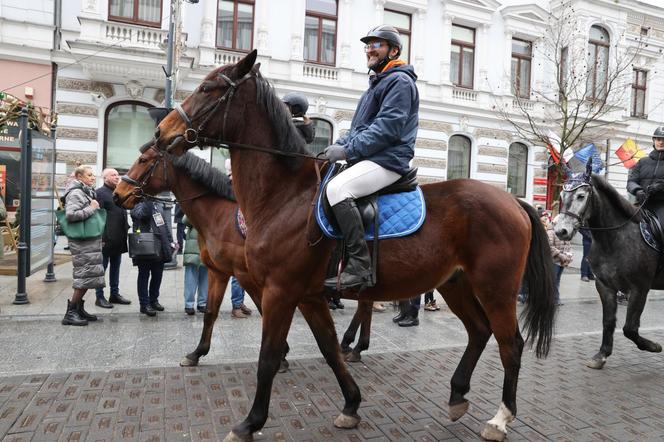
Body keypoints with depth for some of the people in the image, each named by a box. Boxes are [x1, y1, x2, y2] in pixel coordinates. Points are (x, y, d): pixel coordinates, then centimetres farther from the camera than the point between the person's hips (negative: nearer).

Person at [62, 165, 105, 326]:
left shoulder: (88, 192, 18)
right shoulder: (75, 193, -11)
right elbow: (71, 215, -25)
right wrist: (91, 208, -17)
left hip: (92, 240, 10)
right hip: (82, 241, -10)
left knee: (89, 276, 12)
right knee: (85, 276, -7)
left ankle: (78, 309, 21)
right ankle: (71, 313, 1)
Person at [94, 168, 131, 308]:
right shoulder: (100, 193, -8)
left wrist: (126, 229, 13)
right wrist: (100, 237, -20)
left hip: (118, 239, 8)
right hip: (105, 239, -8)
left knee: (116, 267, 15)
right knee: (102, 268, 2)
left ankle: (115, 294, 24)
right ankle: (100, 297, 10)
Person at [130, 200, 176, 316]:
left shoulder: (158, 205, 15)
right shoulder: (137, 204, -5)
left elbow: (165, 225, 17)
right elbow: (143, 214, -29)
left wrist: (170, 241, 12)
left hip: (160, 246, 6)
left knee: (158, 275, 13)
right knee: (144, 275, 3)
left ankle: (154, 300, 28)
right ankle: (144, 304, 11)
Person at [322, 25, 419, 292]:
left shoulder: (400, 81, -4)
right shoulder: (377, 83, 27)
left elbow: (387, 128, -18)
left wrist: (348, 150, -20)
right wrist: (339, 146, 8)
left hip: (387, 160, -11)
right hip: (368, 159, 11)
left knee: (337, 189, -32)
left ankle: (360, 267, -32)